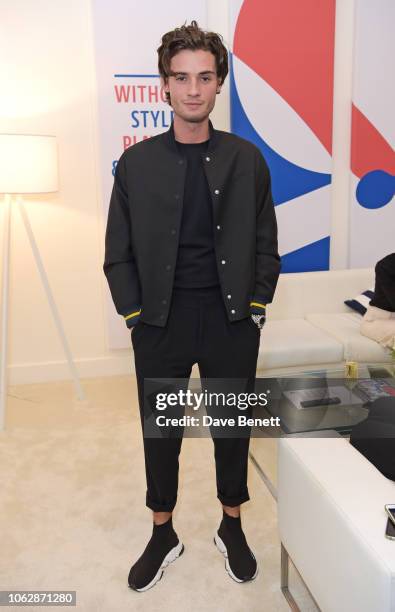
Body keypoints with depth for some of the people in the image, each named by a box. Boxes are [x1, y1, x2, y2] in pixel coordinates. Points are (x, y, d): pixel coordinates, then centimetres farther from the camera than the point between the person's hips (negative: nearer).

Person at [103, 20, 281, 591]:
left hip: (232, 321, 0)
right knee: (160, 433, 12)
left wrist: (256, 304, -3)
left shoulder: (246, 159, 2)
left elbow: (265, 243, 5)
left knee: (232, 428, 14)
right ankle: (163, 535, 35)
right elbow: (119, 252, 2)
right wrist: (135, 314, -4)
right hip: (161, 324, 0)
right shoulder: (136, 163, 1)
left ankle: (232, 527, 38)